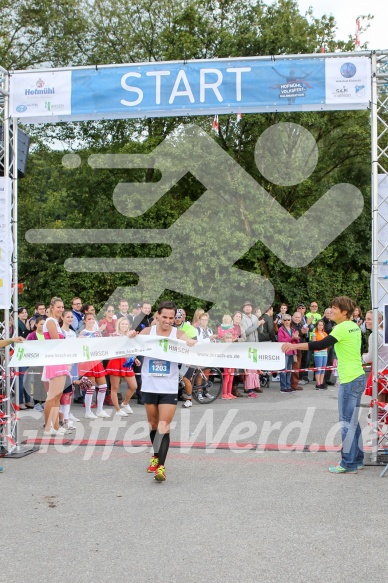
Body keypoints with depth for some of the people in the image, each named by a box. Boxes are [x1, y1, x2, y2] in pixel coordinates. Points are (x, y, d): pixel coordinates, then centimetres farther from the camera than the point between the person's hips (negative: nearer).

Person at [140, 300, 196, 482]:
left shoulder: (178, 334, -5)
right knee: (153, 424, 17)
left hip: (169, 388, -3)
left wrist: (192, 344, -41)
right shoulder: (147, 332, 1)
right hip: (149, 387, 3)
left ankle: (161, 466, -6)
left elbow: (192, 344, -18)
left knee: (164, 427, -7)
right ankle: (156, 456, 37)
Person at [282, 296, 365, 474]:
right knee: (352, 422, 15)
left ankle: (349, 464, 3)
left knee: (347, 422, -3)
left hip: (350, 380, -9)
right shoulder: (354, 326, 11)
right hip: (357, 378, 9)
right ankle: (357, 459, 22)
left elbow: (321, 344, -27)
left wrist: (295, 345, -29)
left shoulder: (343, 328, -16)